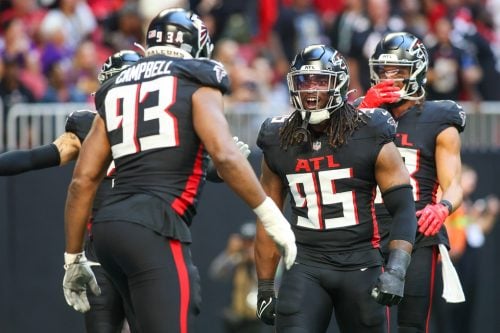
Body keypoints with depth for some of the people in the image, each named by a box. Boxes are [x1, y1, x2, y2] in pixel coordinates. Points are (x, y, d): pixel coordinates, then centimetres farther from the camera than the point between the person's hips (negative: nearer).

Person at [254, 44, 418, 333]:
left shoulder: (370, 138, -4)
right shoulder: (280, 143, 6)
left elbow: (404, 209, -5)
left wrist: (396, 271, -18)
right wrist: (265, 287, 14)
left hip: (359, 264, -1)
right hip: (305, 266, 1)